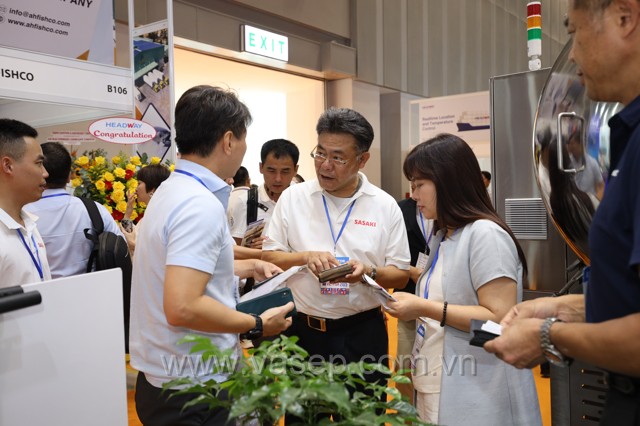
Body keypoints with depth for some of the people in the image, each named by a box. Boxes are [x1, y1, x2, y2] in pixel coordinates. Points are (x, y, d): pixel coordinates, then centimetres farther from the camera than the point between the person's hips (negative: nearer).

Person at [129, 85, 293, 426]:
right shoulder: (202, 205, -24)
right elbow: (183, 308, -32)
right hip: (194, 390, -9)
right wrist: (257, 324, -19)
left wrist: (248, 267, 22)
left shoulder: (172, 190, 7)